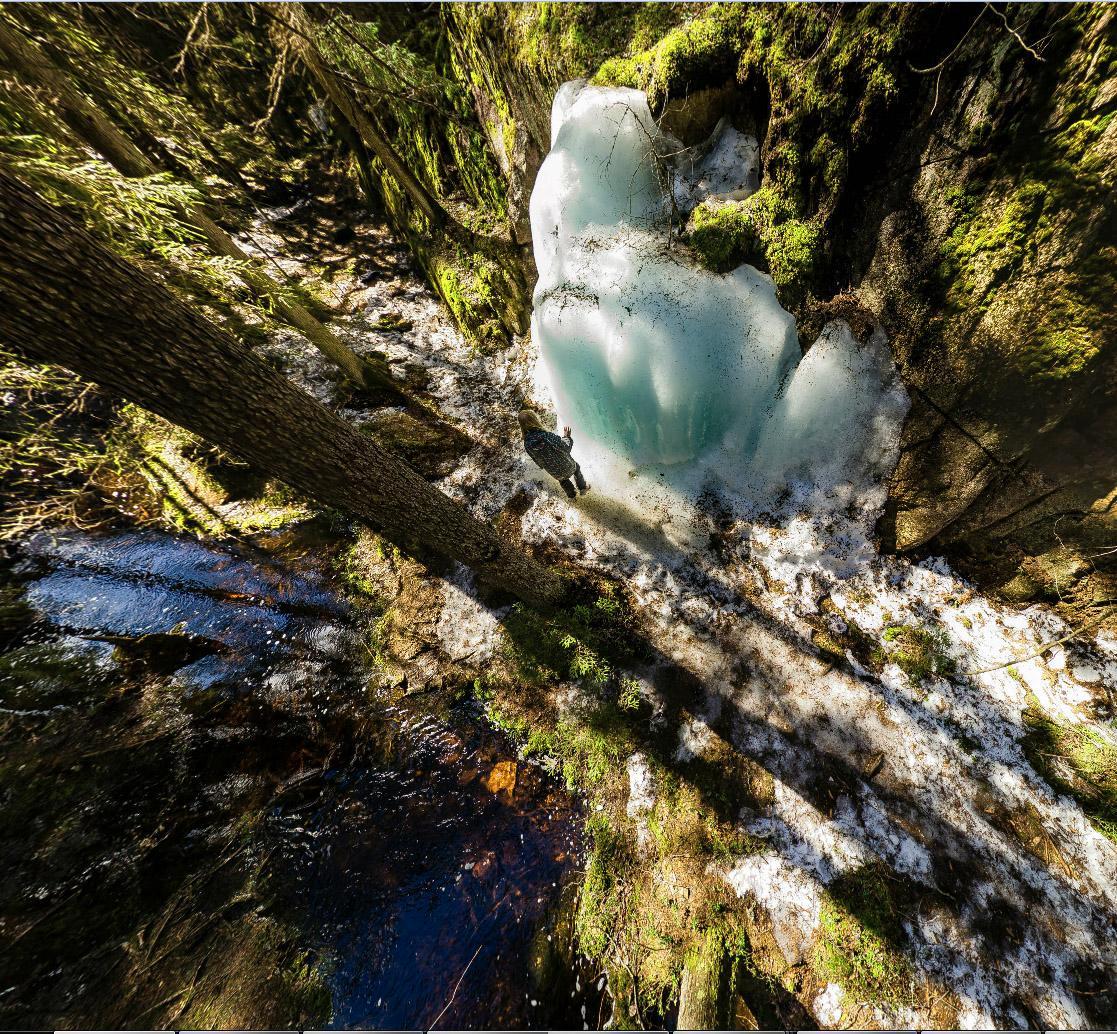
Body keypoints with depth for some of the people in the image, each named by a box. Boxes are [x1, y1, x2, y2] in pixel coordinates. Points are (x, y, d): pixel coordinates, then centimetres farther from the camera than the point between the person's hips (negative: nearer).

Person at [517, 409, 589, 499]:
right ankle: (583, 488, 53)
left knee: (563, 480, 36)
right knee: (577, 468, 32)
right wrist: (567, 436, -5)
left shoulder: (527, 444, -24)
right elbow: (566, 448, -22)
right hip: (567, 467, -3)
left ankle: (572, 495, 59)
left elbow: (538, 462, -7)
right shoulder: (548, 436, -39)